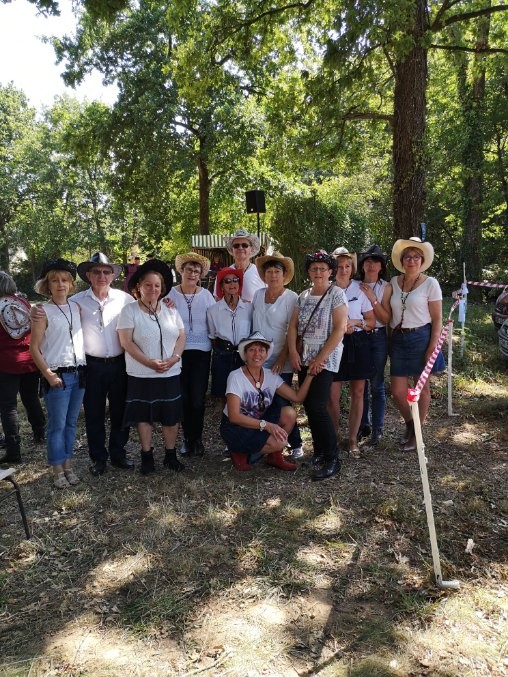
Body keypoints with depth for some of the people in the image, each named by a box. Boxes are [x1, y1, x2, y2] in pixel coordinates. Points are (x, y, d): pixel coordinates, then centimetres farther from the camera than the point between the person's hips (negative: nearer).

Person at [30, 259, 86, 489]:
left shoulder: (76, 307, 8)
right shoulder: (43, 311, -6)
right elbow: (34, 348, -7)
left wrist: (85, 368, 4)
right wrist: (48, 374, -12)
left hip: (79, 373, 5)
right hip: (58, 375, -5)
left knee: (71, 423, 12)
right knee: (57, 424, 1)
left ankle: (68, 466, 23)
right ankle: (58, 470, 14)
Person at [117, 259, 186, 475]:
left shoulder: (170, 310, 7)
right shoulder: (129, 311, -5)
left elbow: (181, 336, 5)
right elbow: (126, 342, -11)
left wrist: (173, 358, -12)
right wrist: (149, 362, -19)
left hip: (170, 374, 3)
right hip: (141, 374, -3)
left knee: (171, 416, 8)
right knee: (144, 416, 6)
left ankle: (170, 454, 23)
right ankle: (147, 455, 21)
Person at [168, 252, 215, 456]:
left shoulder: (206, 295, 1)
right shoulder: (171, 294, -1)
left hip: (201, 351, 0)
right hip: (179, 351, 0)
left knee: (198, 399, -1)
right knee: (183, 398, 6)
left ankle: (197, 439, 18)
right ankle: (188, 438, 24)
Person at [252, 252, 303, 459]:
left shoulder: (291, 298, -6)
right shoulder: (258, 295, 7)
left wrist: (281, 360, -14)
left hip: (280, 364, -4)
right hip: (258, 361, 4)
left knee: (282, 405, 0)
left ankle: (296, 444, 17)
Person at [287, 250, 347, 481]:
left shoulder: (336, 294, -5)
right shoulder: (303, 296, 12)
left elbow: (339, 329, -13)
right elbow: (293, 325, 10)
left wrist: (320, 358, -16)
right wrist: (293, 352, -4)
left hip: (325, 358, -6)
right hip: (304, 358, 6)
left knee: (317, 406, -13)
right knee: (308, 405, 7)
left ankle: (332, 459, -1)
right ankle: (319, 452, 21)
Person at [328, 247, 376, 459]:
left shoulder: (360, 289, 3)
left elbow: (372, 321, 6)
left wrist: (356, 322, -12)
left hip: (357, 344, 2)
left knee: (357, 393, 6)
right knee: (332, 395, -3)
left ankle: (353, 439, 20)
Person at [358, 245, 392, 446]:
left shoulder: (386, 287, -3)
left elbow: (386, 319, -7)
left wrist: (373, 299, -16)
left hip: (378, 338, -2)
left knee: (376, 385, 2)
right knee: (361, 384, 10)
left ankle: (377, 430, 10)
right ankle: (363, 425, 24)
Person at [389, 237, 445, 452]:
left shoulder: (430, 283, -4)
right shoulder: (394, 282, 7)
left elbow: (437, 319, -5)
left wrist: (433, 347, -12)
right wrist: (390, 340, 4)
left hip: (421, 337, -3)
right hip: (398, 339, 3)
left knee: (422, 387, 7)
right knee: (398, 391, 2)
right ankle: (409, 424, 31)